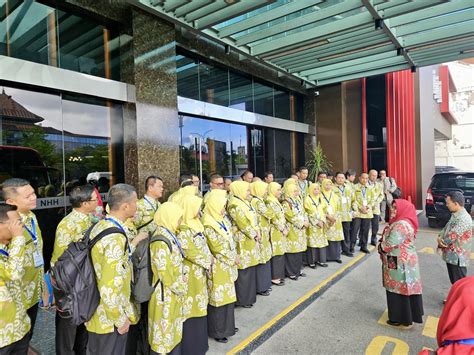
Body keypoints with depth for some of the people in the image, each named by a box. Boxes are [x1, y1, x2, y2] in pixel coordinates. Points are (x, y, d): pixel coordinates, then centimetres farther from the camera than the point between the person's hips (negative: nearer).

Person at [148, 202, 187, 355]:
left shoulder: (169, 236, 4)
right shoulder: (161, 242, -26)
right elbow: (166, 274, -24)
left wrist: (182, 285, 7)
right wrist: (181, 288, -10)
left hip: (174, 295, 9)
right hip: (165, 296, -9)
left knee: (175, 332, 22)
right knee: (164, 335, 10)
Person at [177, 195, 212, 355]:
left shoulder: (195, 225, 8)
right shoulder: (183, 230, -20)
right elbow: (190, 252, -22)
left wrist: (209, 259, 1)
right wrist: (207, 262, -11)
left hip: (200, 272, 9)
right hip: (190, 274, -9)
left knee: (199, 305, 19)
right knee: (190, 307, 3)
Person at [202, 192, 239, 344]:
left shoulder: (220, 221, 8)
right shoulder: (208, 226, -19)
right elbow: (218, 248, -19)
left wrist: (234, 257, 3)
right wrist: (233, 258, -9)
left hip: (227, 265, 8)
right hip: (218, 266, -8)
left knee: (227, 295, 17)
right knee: (218, 298, 4)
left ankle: (227, 326, 33)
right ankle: (217, 331, 20)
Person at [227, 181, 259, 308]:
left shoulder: (245, 202, 14)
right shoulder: (234, 204, -16)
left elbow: (253, 219, 15)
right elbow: (243, 223, -19)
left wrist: (257, 232, 2)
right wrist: (254, 235, -11)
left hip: (251, 240, 9)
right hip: (243, 241, -9)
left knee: (250, 268, 15)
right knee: (244, 271, -1)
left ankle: (249, 296, 27)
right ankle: (242, 299, 12)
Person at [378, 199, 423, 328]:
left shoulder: (401, 225, -24)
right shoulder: (402, 222, 10)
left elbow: (390, 244, -25)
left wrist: (380, 247, -6)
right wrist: (383, 244, 0)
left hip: (399, 263, -10)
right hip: (403, 261, 10)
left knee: (398, 289, 3)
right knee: (404, 288, 18)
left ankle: (400, 318, 17)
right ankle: (408, 315, 31)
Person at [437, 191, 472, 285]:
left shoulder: (464, 219, -23)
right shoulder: (455, 215, 8)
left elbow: (451, 237, -24)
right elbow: (445, 229, 12)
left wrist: (441, 242, -6)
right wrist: (440, 238, -8)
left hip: (458, 258, -9)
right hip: (451, 256, 9)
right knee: (454, 282, 20)